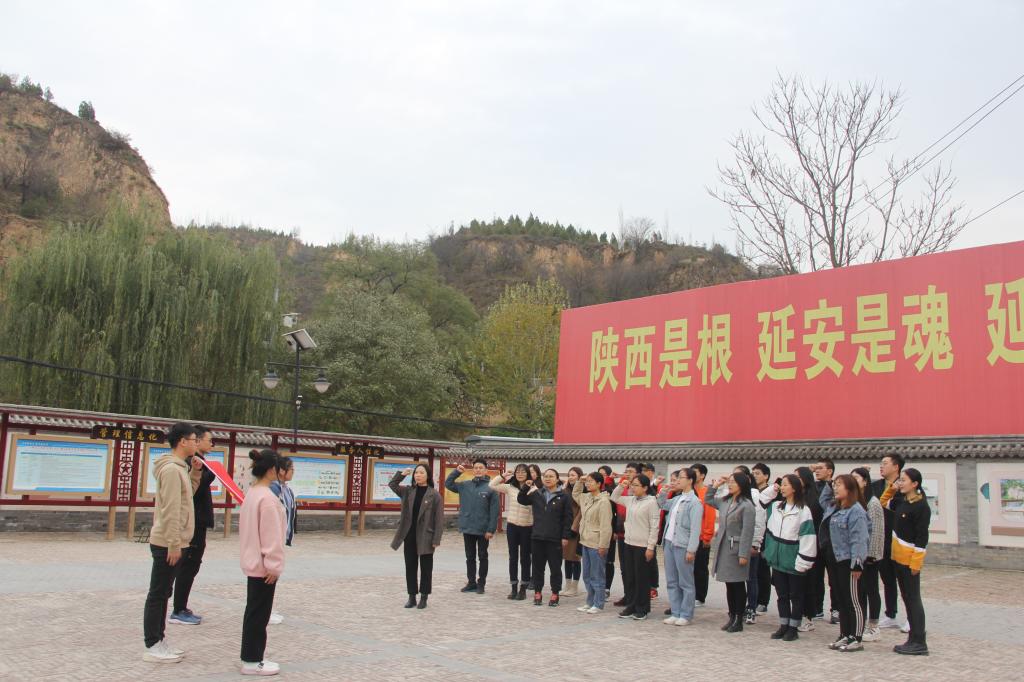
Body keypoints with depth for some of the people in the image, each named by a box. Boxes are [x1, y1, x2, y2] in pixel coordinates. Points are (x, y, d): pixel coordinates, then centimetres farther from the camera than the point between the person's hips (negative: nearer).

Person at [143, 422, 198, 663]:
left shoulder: (179, 467, 12)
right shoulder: (171, 469, -19)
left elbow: (186, 495, 21)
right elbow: (170, 510, -23)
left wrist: (195, 472, 11)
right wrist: (174, 544, -22)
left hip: (174, 542, 10)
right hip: (167, 544, -10)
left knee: (163, 593, 14)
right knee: (157, 594, -2)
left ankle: (158, 641, 22)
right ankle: (152, 647, 4)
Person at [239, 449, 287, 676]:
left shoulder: (251, 493, 9)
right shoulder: (267, 497, -21)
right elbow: (271, 535, -21)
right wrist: (274, 564, -15)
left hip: (253, 561, 10)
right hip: (263, 565, -10)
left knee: (254, 611, 16)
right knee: (259, 613, 0)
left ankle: (252, 657, 24)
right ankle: (252, 662, 7)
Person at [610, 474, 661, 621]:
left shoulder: (651, 502, -11)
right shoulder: (630, 500, 9)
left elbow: (654, 527, -13)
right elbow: (614, 498, 24)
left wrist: (650, 547, -15)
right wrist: (621, 486, 6)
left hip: (643, 546, -7)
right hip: (628, 543, 7)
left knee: (642, 578, 2)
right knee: (628, 577, 11)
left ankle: (642, 609, 12)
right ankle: (631, 606, 22)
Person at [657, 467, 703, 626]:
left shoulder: (694, 502, -10)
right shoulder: (677, 499, 12)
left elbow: (695, 529, -15)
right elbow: (661, 504, 31)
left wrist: (691, 550, -18)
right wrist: (665, 490, 15)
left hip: (682, 546, -8)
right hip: (669, 543, 8)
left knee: (685, 583, 2)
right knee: (671, 582, 12)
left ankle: (686, 615, 9)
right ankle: (675, 613, 19)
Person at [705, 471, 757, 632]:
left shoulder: (747, 505, -12)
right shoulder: (725, 501, 8)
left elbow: (747, 532, -15)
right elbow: (708, 500, 27)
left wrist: (744, 554, -17)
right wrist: (715, 486, 13)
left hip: (736, 549, -6)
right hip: (723, 548, 7)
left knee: (738, 585, 3)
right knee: (729, 585, 13)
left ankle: (739, 621, 12)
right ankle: (732, 617, 22)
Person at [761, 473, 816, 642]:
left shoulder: (803, 510, -12)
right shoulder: (776, 506, 7)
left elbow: (807, 536, -15)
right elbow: (761, 499, 22)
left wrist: (803, 562, -17)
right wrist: (773, 489, 6)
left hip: (793, 561, -6)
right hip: (777, 559, 6)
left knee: (795, 595, 8)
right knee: (781, 594, 13)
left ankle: (793, 628, 17)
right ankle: (783, 625, 23)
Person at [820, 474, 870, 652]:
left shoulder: (856, 510, -15)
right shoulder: (833, 507, 13)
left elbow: (858, 539, -20)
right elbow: (823, 499, 36)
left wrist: (857, 563, -23)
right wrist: (828, 485, 21)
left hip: (848, 561, -9)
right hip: (835, 559, 9)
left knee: (853, 600, 0)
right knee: (840, 599, 14)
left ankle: (856, 639, 7)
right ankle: (844, 635, 22)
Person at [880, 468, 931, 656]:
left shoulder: (921, 506, -16)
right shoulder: (901, 501, 8)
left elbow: (922, 537, -18)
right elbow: (884, 503, 29)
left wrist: (916, 562, -20)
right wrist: (891, 489, 13)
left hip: (910, 559, -8)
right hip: (898, 556, 8)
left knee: (913, 599, -3)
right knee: (907, 598, 13)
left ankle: (919, 643, 2)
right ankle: (913, 639, 20)